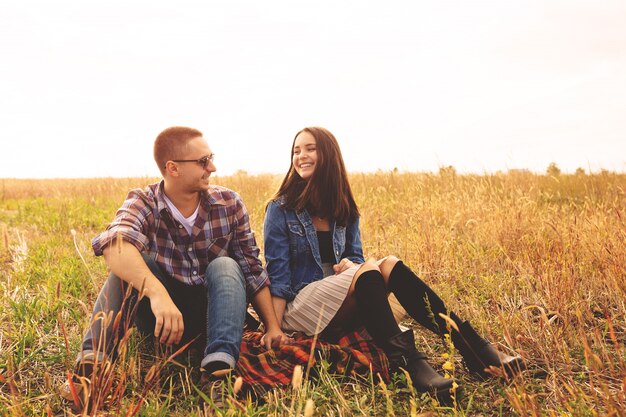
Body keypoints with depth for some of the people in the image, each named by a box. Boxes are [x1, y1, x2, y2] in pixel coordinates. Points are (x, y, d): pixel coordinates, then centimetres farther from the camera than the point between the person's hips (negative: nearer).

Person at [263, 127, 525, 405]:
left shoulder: (343, 208, 10)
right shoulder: (280, 209, -4)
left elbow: (355, 257, 13)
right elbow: (278, 273, -8)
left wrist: (348, 264, -12)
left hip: (341, 306, 5)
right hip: (299, 306, -4)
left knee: (390, 265, -24)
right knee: (368, 271, -31)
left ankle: (471, 346, -32)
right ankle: (410, 363, -46)